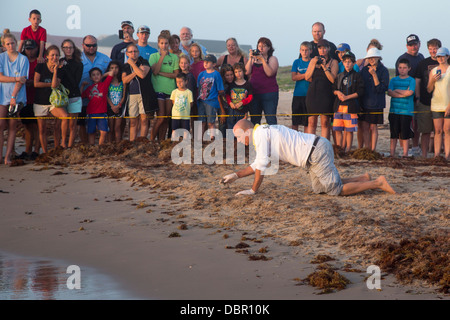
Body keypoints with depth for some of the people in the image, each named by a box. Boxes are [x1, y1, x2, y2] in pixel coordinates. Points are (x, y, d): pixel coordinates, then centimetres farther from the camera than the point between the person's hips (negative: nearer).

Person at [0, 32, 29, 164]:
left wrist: (13, 96, -11)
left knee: (12, 127, 2)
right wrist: (16, 79, -14)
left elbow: (22, 80, -3)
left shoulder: (23, 59, 3)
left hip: (17, 97, 0)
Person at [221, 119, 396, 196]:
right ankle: (363, 179, 19)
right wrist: (235, 175, 27)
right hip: (316, 149, 10)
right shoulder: (263, 132, 19)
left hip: (317, 152, -10)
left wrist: (253, 190, -6)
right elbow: (258, 164, 29)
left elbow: (262, 165, -14)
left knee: (337, 190, -7)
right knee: (319, 189, 20)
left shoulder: (260, 133, -11)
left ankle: (378, 183, -5)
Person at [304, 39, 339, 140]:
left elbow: (332, 79, -6)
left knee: (325, 122, -4)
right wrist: (314, 64, -4)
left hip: (326, 94, -3)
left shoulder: (333, 62, 5)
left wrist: (324, 66, -12)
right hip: (313, 93, 3)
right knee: (311, 122, 1)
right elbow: (307, 77, 6)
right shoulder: (313, 60, 14)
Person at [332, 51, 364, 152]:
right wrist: (337, 92, -3)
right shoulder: (339, 76, 16)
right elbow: (333, 88, 20)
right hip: (339, 106, 5)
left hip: (351, 106, -5)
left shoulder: (357, 76, 0)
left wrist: (347, 97, -12)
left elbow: (360, 92, -6)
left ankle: (347, 150, 1)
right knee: (338, 129, 3)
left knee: (349, 130, -4)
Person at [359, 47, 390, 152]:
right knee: (364, 127, 3)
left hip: (376, 104, -4)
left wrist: (374, 74, -19)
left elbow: (381, 88, -12)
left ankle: (373, 150, 7)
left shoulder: (383, 71, -4)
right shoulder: (364, 70, 9)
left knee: (373, 127, 1)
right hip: (364, 103, 4)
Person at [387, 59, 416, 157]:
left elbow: (409, 92, -12)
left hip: (406, 111, -2)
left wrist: (397, 90, -3)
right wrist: (403, 94, -12)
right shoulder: (393, 80, 11)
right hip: (394, 111, 2)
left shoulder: (411, 80, 3)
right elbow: (389, 92, -3)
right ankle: (392, 154, 10)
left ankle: (405, 154, 7)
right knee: (393, 134, 4)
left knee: (405, 134, -1)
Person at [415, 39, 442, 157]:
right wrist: (417, 98, -1)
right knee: (425, 131, 2)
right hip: (425, 103, 0)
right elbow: (417, 82, 7)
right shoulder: (423, 64, 6)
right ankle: (424, 155, 8)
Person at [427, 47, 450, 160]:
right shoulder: (433, 71, 11)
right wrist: (432, 81, -7)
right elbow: (429, 90, 13)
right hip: (436, 105, 3)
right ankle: (436, 155, 3)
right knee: (438, 131, 3)